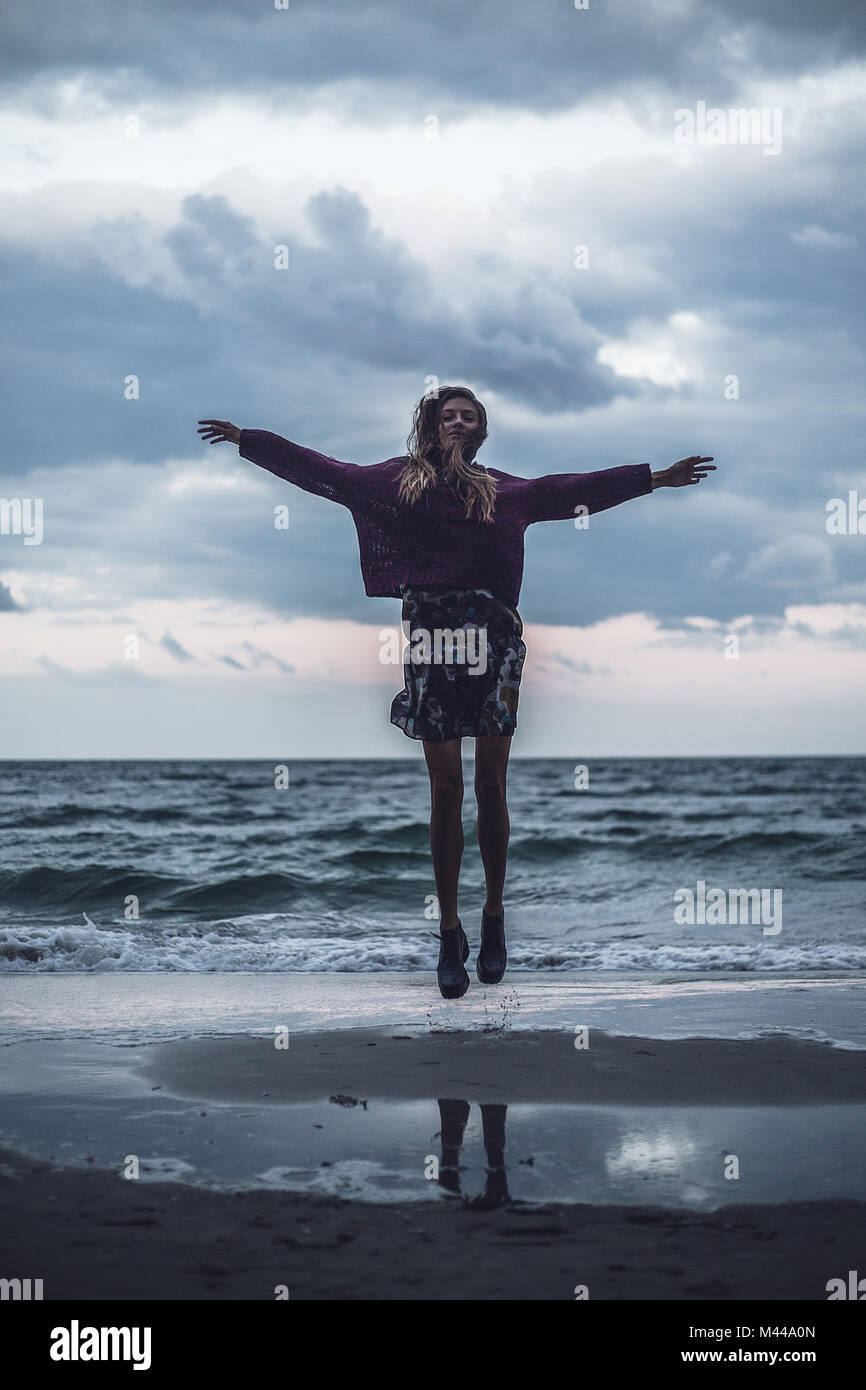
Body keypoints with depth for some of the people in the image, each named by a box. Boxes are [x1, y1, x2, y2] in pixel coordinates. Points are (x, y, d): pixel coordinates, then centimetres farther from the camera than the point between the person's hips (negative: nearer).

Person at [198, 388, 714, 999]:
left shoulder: (502, 489, 17)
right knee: (446, 787, -2)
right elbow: (322, 471, 19)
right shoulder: (398, 479, 15)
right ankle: (450, 933, 3)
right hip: (430, 637, -1)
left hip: (492, 639, 1)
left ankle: (494, 918, 12)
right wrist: (247, 440, 21)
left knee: (492, 783, 1)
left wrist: (654, 477, 17)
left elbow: (571, 489, 18)